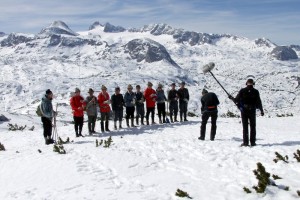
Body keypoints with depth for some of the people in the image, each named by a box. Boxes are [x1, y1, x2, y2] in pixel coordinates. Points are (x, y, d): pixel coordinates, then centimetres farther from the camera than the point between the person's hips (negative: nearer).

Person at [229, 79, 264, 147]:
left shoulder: (242, 91, -5)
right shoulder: (255, 91, -3)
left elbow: (237, 100, -4)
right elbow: (259, 102, -3)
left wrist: (231, 98, 16)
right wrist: (261, 110, 7)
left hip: (244, 111, 0)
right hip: (252, 111, 0)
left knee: (245, 126, 5)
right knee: (253, 127, 11)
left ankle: (245, 142, 3)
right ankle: (252, 142, 11)